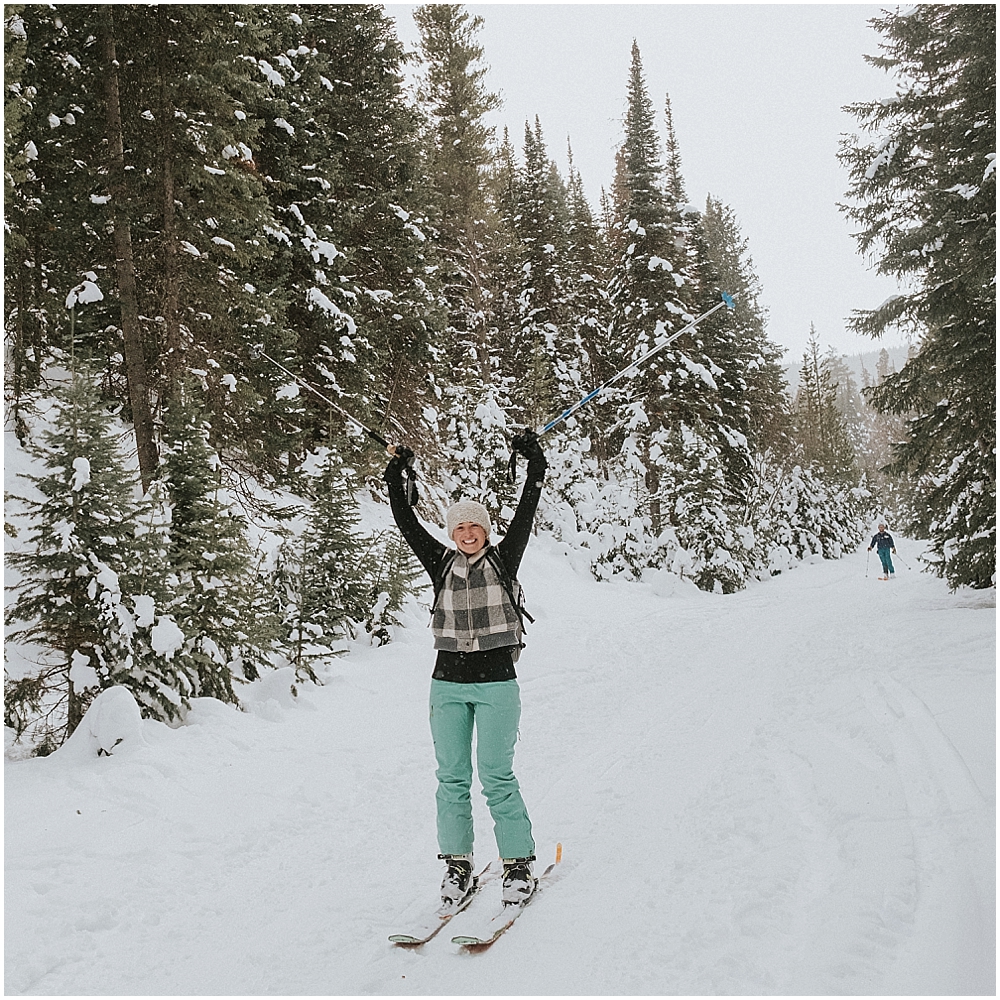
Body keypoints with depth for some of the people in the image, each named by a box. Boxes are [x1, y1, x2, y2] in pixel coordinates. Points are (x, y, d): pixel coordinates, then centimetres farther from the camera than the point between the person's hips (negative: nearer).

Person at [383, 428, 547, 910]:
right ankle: (458, 866, 19)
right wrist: (395, 478, 0)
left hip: (498, 683, -3)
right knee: (452, 778, 7)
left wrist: (535, 463, -7)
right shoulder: (442, 564, 6)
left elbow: (526, 512, -4)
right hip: (448, 684, 3)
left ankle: (519, 864, 12)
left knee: (497, 777, -2)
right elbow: (407, 524, 4)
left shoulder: (503, 559, 2)